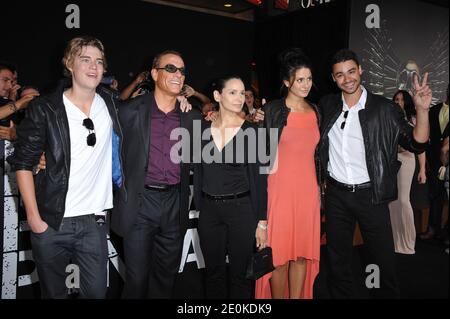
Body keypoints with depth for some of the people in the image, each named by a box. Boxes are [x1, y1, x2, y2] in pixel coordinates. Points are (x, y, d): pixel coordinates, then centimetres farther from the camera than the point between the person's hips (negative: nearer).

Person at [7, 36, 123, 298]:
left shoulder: (109, 103, 4)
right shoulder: (45, 109, -5)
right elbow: (23, 163, -4)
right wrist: (33, 216, -8)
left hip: (94, 221, 2)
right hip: (51, 222, -2)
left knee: (96, 291, 7)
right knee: (54, 292, 14)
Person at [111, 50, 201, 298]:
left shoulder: (192, 117, 5)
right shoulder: (131, 111, -4)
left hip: (174, 204, 3)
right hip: (139, 203, -3)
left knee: (166, 276, 15)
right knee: (137, 277, 5)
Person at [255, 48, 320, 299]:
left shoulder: (316, 111, 11)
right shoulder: (273, 110, -5)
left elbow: (316, 153, 16)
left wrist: (319, 187, 15)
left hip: (308, 190, 5)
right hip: (280, 189, -4)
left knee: (303, 252, 10)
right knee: (279, 252, 3)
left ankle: (298, 296, 24)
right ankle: (278, 297, 20)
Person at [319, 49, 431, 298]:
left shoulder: (384, 109, -7)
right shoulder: (327, 105, 3)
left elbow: (417, 144, -9)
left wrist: (422, 110, -23)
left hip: (371, 194, -3)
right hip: (336, 193, 3)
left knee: (383, 259, 7)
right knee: (337, 258, 16)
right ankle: (340, 294, 35)